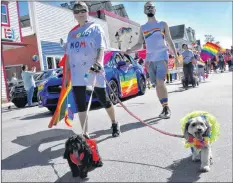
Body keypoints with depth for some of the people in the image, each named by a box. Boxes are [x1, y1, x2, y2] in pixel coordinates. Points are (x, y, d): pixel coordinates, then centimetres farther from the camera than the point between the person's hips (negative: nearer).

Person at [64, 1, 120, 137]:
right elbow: (68, 55, 19)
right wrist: (66, 74, 14)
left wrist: (99, 61, -30)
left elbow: (101, 47, -10)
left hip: (94, 70, -4)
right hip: (77, 73, 4)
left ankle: (115, 124, 30)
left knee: (104, 99, 5)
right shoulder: (72, 33, 18)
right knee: (80, 104, 0)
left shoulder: (95, 28, 5)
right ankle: (85, 135, 7)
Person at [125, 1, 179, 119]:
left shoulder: (163, 24, 9)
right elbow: (139, 44, 11)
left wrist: (176, 55, 1)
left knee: (160, 83, -19)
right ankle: (165, 108, 13)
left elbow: (169, 41, 9)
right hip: (149, 59, 3)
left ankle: (166, 108, -8)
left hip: (161, 57, -3)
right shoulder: (142, 28, 15)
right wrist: (130, 50, -9)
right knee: (156, 85, 3)